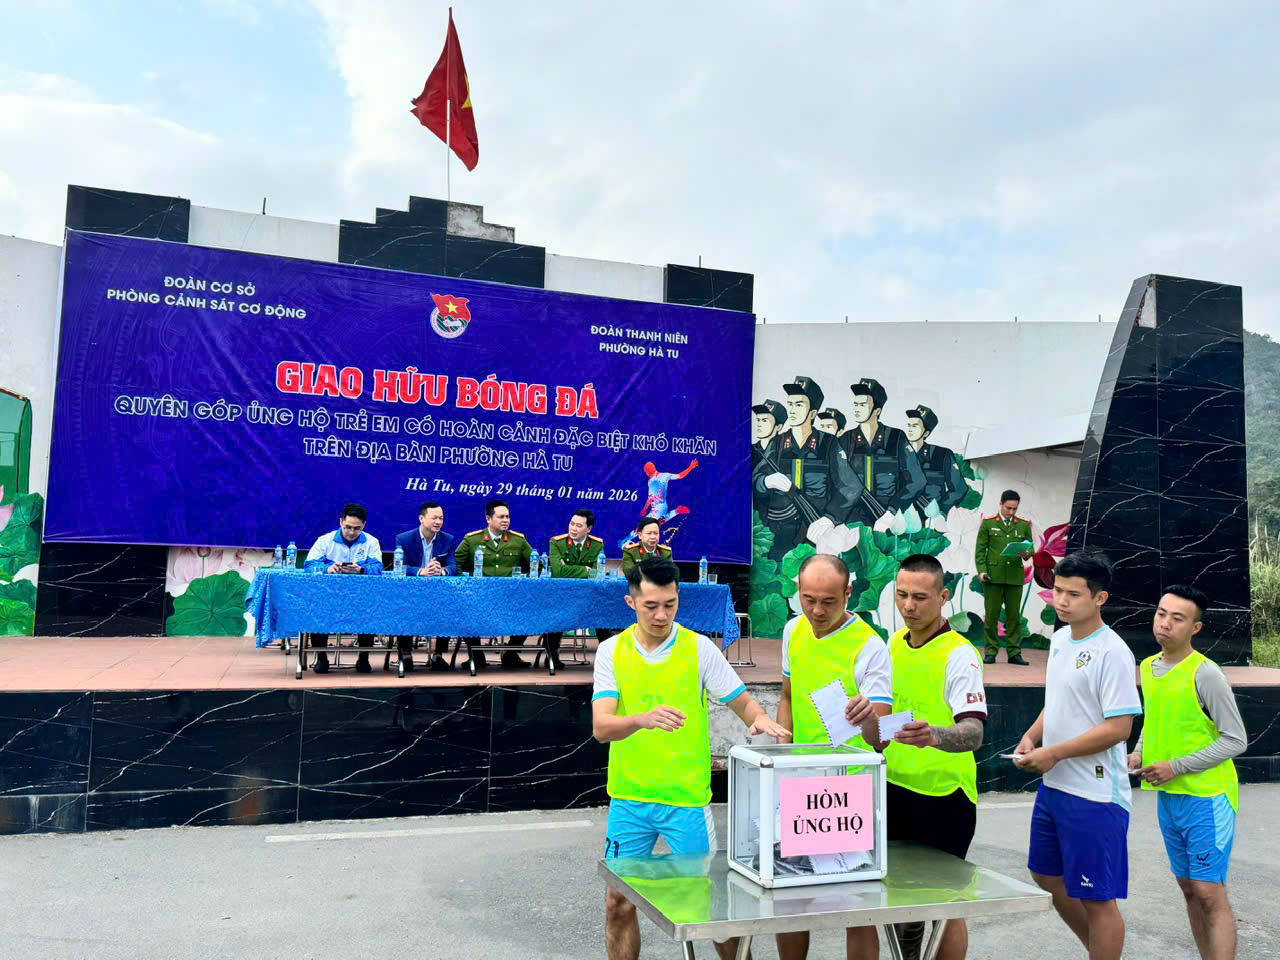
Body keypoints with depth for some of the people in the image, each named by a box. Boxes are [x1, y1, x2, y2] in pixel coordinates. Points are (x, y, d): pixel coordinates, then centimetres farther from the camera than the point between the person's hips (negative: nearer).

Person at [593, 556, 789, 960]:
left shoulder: (699, 648, -5)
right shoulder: (611, 651, -2)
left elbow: (743, 702, -1)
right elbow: (601, 727, -12)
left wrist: (760, 719, -24)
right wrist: (643, 719, -32)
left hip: (687, 798, -2)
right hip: (628, 798, 2)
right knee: (617, 903, 10)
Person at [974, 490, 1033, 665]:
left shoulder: (1024, 524, 12)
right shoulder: (988, 523, 5)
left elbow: (1030, 547, 12)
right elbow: (980, 549, 3)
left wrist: (1026, 554, -12)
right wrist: (981, 570, -9)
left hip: (1015, 576, 2)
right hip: (993, 575, -2)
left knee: (1014, 616, 4)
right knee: (992, 615, 0)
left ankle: (1014, 653, 11)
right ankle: (990, 652, 7)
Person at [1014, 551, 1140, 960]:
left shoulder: (1112, 652, -18)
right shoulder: (1059, 639, 8)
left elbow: (1118, 727, -20)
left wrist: (1054, 753, -18)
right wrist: (1031, 737, 3)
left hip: (1094, 796, -9)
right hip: (1053, 787, 9)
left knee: (1097, 898, 3)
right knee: (1048, 878, 22)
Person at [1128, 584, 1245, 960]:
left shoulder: (1205, 673, -16)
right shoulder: (1148, 667, 6)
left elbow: (1235, 740, -15)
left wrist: (1176, 767, -18)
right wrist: (1139, 754, 3)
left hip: (1207, 798, -7)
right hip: (1167, 798, 7)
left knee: (1209, 894, -6)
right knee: (1188, 888, 15)